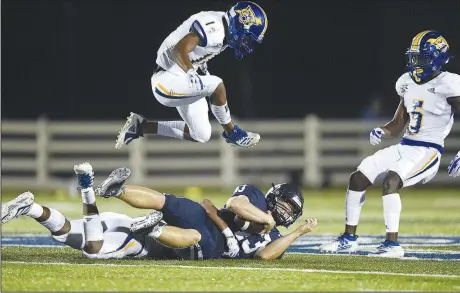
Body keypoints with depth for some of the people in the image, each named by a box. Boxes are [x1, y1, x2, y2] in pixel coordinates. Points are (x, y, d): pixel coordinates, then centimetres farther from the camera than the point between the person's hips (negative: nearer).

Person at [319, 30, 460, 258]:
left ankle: (392, 244, -26)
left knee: (390, 181, -29)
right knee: (358, 178, 2)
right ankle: (349, 238, 12)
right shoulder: (408, 83, 10)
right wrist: (381, 132, -4)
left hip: (428, 152, -8)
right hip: (405, 147, 8)